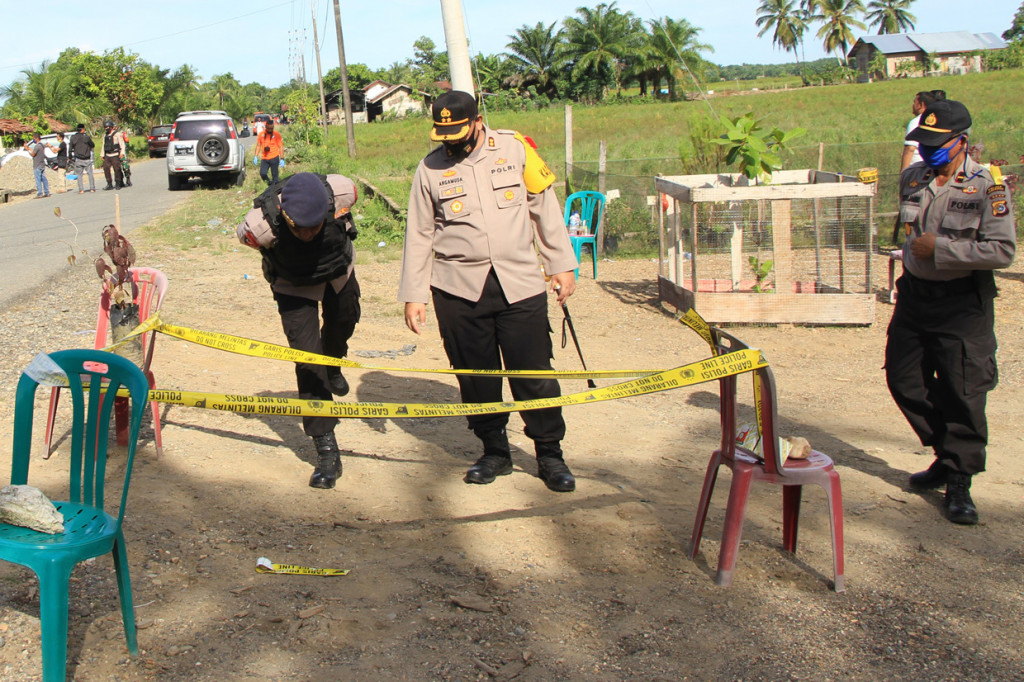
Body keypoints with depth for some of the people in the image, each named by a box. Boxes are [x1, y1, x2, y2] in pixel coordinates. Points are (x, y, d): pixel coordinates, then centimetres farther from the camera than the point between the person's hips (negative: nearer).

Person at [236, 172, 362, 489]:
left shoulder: (341, 192, -37)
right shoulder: (261, 225, -40)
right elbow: (243, 234, -13)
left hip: (338, 271, 3)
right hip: (294, 285, -3)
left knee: (343, 323, 27)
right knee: (307, 359, -12)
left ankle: (333, 366, 63)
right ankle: (327, 450, -6)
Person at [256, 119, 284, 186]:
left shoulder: (277, 135, -2)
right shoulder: (261, 134, 6)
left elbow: (281, 147, -1)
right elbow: (258, 146, 14)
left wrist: (282, 159, -8)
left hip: (274, 158, -2)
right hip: (264, 158, 2)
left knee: (274, 175, -1)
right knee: (262, 174, -8)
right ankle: (269, 182, 17)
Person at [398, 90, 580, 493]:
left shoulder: (515, 150, 5)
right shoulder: (430, 169, 6)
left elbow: (546, 210, 9)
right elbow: (419, 236, 8)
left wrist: (561, 266, 8)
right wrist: (413, 295, 5)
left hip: (520, 284, -1)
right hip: (458, 289, 1)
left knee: (534, 372, -1)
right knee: (476, 374, 6)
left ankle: (550, 455, 13)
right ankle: (495, 452, 23)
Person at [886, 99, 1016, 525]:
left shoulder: (987, 185, -13)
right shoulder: (912, 179, 5)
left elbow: (1003, 250, -19)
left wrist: (939, 248, -21)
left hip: (962, 303, -6)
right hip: (914, 294, 6)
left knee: (962, 393, -3)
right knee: (903, 379, 9)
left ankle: (959, 481, 11)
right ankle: (947, 456, 29)